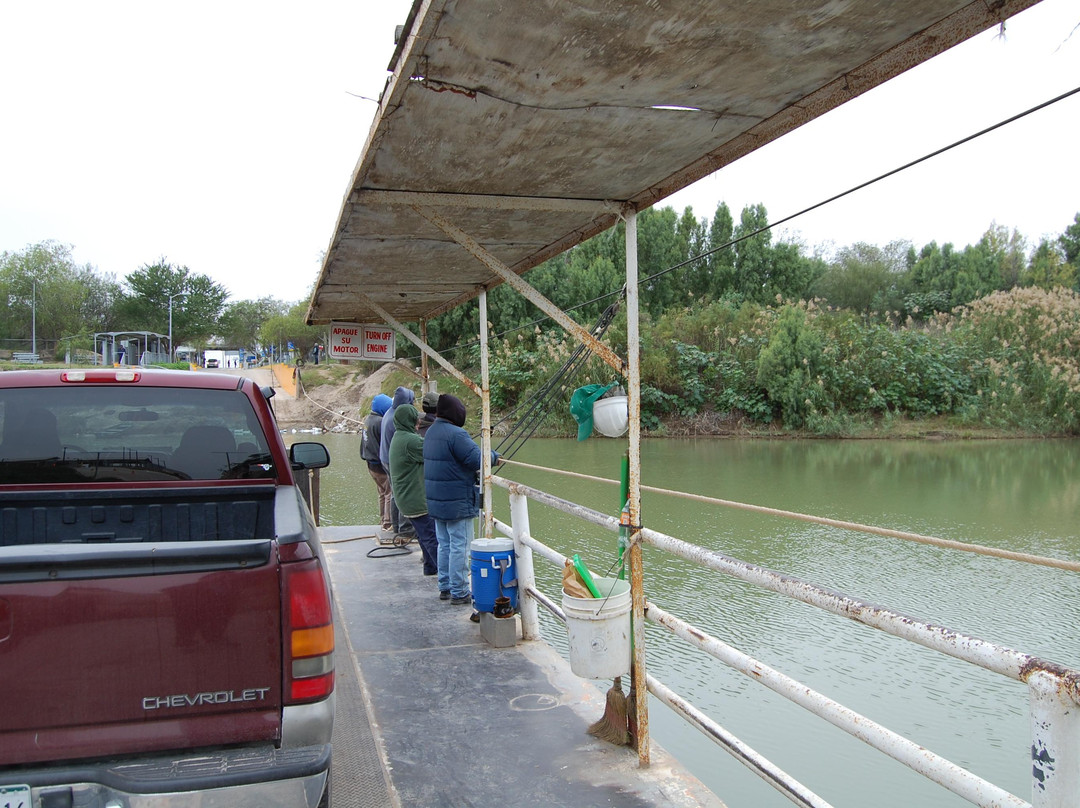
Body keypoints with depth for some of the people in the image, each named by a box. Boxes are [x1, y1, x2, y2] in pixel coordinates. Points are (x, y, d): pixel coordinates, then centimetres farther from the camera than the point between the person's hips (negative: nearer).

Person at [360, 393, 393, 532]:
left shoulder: (368, 419, 9)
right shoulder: (380, 422, -21)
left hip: (372, 463, 10)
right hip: (382, 464, -10)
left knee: (382, 493, 19)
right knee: (390, 493, -1)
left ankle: (383, 520, 26)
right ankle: (388, 523, 2)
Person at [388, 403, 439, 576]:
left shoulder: (398, 438, 13)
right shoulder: (411, 440, -20)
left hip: (405, 498, 10)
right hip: (416, 499, -10)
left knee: (424, 534, 18)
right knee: (432, 535, -6)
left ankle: (430, 566, 26)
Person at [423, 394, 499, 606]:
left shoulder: (431, 432, 11)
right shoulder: (456, 433, -20)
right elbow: (476, 459, -22)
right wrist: (493, 456, -3)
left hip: (436, 501, 9)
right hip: (457, 502, -9)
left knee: (444, 544, 17)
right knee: (459, 546, -2)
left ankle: (445, 587, 24)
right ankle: (459, 593, 2)